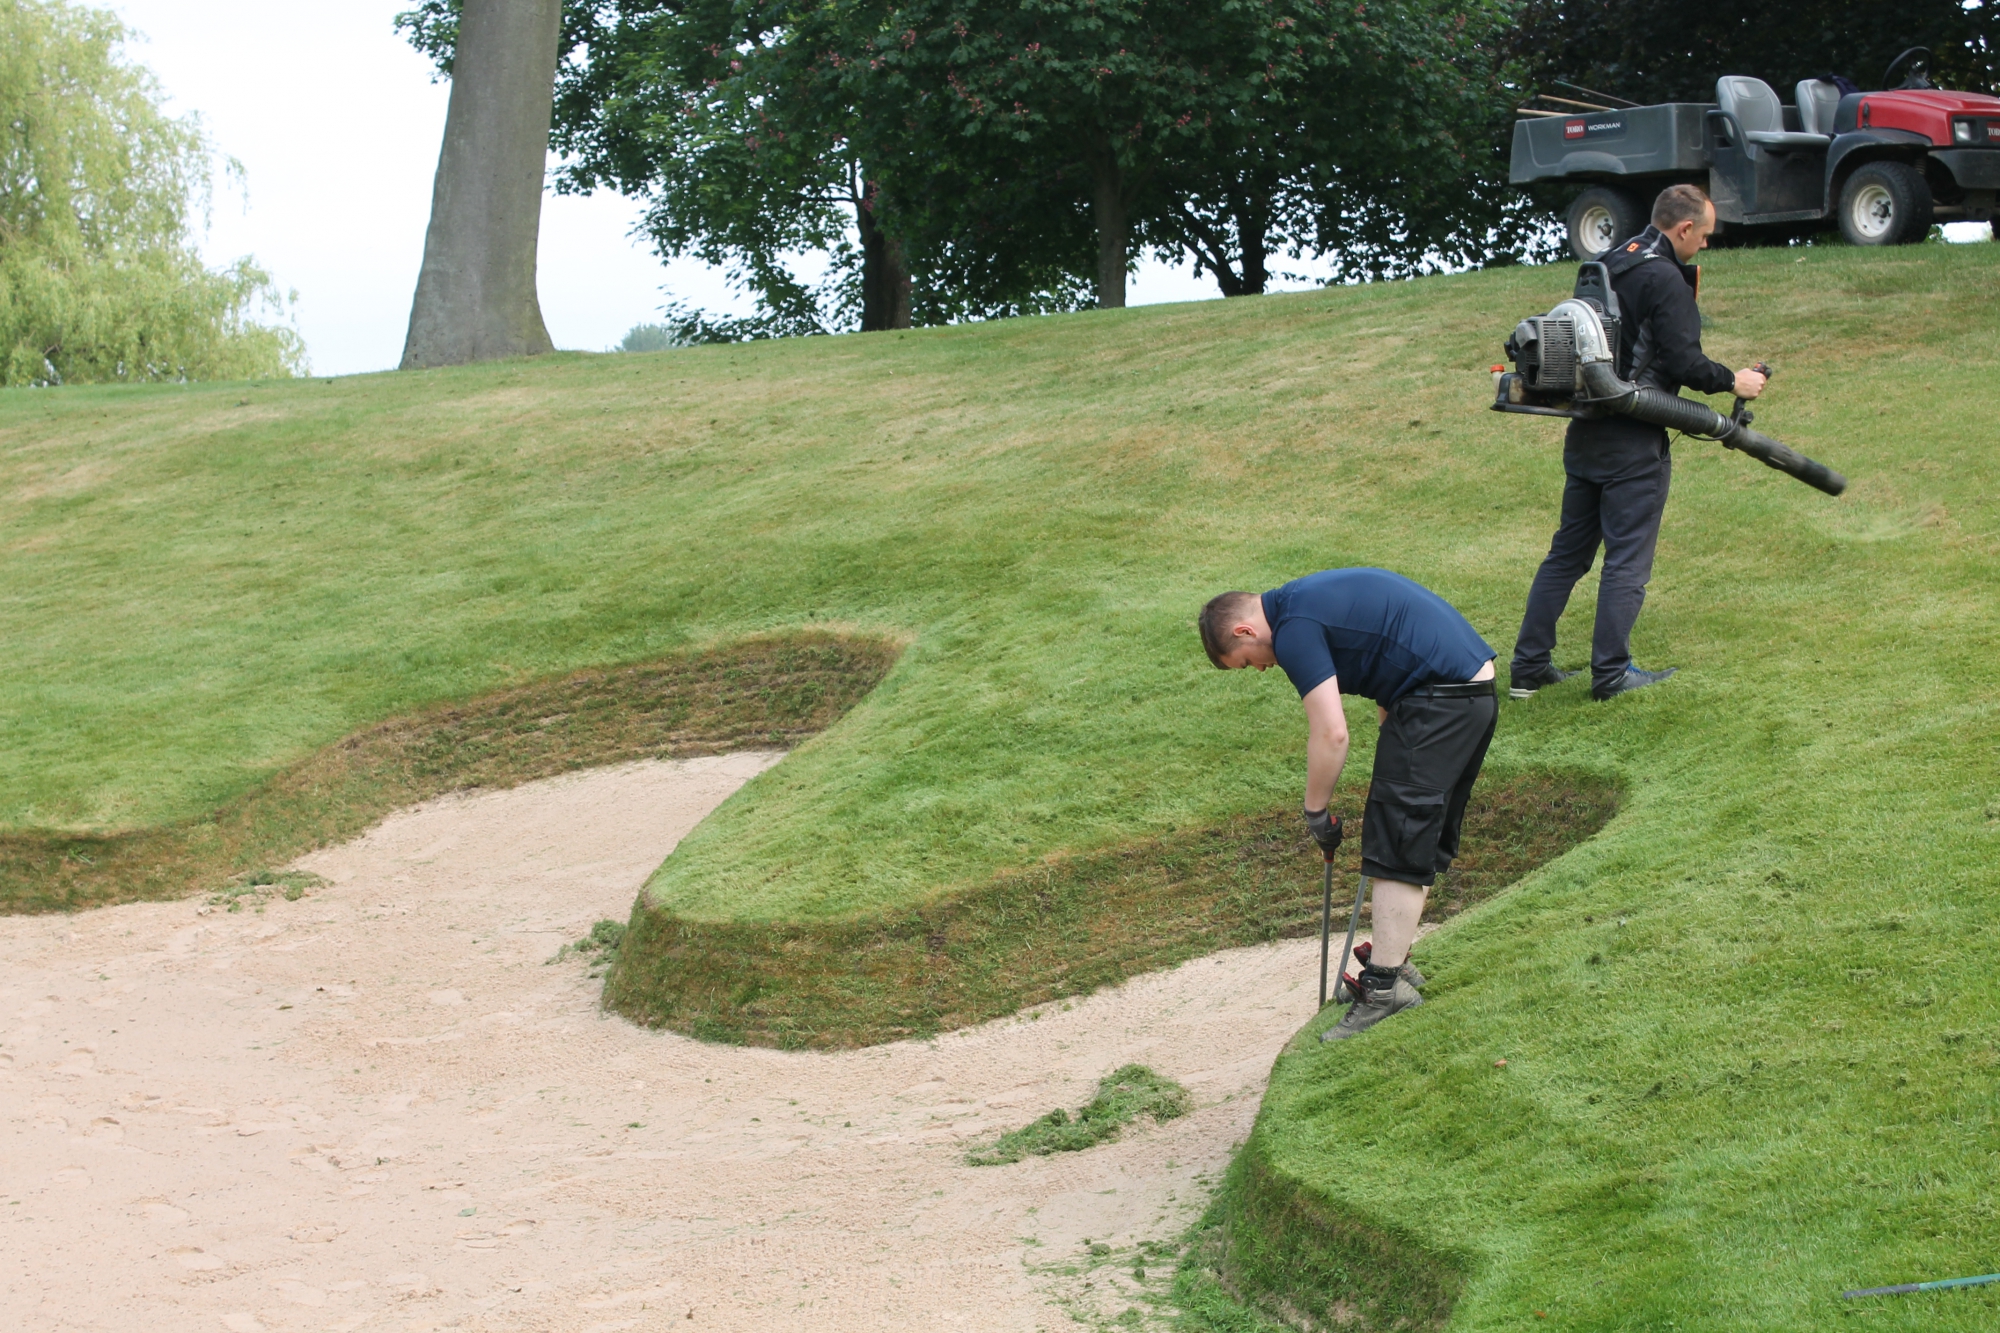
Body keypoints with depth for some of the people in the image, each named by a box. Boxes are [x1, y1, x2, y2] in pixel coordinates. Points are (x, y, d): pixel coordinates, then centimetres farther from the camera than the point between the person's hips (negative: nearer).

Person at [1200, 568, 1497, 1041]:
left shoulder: (1294, 629, -10)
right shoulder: (1310, 598, 20)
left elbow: (1331, 734, -14)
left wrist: (1316, 812, 0)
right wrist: (1392, 769, 25)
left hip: (1438, 700, -10)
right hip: (1478, 693, 10)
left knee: (1399, 852, -6)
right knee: (1423, 844, 17)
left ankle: (1384, 987, -6)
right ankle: (1395, 961, 26)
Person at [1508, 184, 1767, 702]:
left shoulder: (1606, 265, 11)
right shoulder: (1666, 280, -15)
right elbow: (1684, 362, -18)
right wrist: (1732, 380, -2)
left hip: (1585, 433, 8)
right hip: (1635, 443, -8)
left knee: (1568, 551, 13)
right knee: (1627, 560, 1)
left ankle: (1528, 666, 13)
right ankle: (1611, 673, 4)